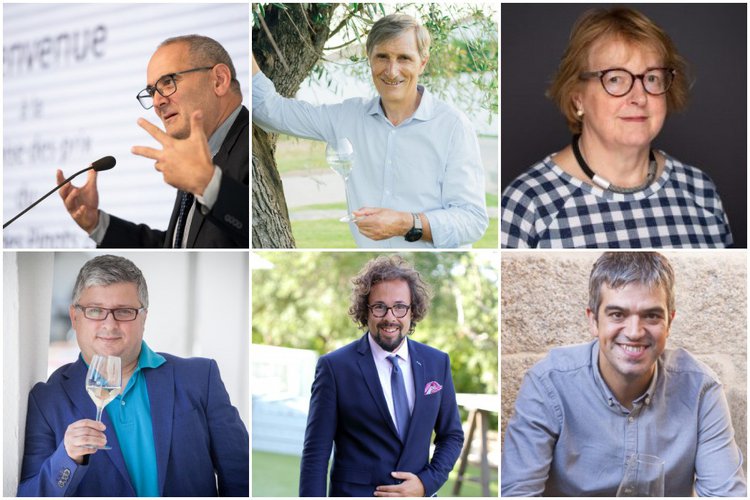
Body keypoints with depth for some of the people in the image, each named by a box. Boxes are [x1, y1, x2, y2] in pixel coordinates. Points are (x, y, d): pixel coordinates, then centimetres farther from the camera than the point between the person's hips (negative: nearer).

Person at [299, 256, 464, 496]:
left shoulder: (437, 363, 3)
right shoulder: (335, 367, -9)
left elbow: (452, 435, 10)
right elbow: (316, 453, -9)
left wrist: (427, 482, -5)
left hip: (417, 493, 3)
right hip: (355, 494, -3)